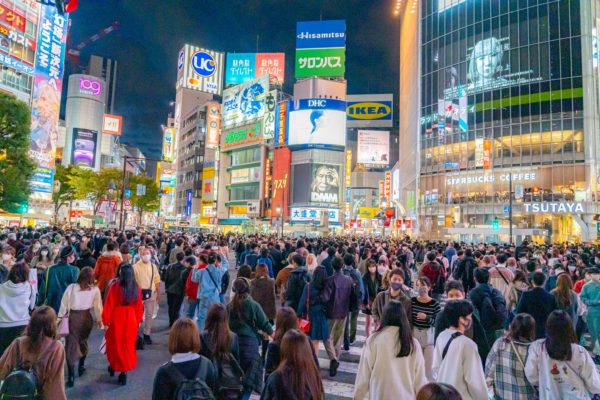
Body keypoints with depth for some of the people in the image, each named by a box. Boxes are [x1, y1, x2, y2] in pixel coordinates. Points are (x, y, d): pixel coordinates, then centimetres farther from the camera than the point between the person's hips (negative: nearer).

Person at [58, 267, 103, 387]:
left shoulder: (71, 287, -10)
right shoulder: (95, 290, -8)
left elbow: (64, 304, -3)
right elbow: (98, 306, 1)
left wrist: (60, 317, 11)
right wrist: (99, 319, 15)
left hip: (73, 317, -2)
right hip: (87, 317, 2)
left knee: (71, 345, 2)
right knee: (83, 341, 22)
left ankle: (71, 376, -2)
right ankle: (81, 367, 37)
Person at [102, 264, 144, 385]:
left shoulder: (114, 287, -17)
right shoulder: (136, 288, -8)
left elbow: (109, 305, -12)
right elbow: (139, 307, -1)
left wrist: (105, 321, -1)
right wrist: (138, 321, 11)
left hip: (116, 319, -2)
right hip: (131, 320, 2)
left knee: (115, 344, 19)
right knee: (128, 345, 15)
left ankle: (114, 367, 37)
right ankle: (124, 370, 17)